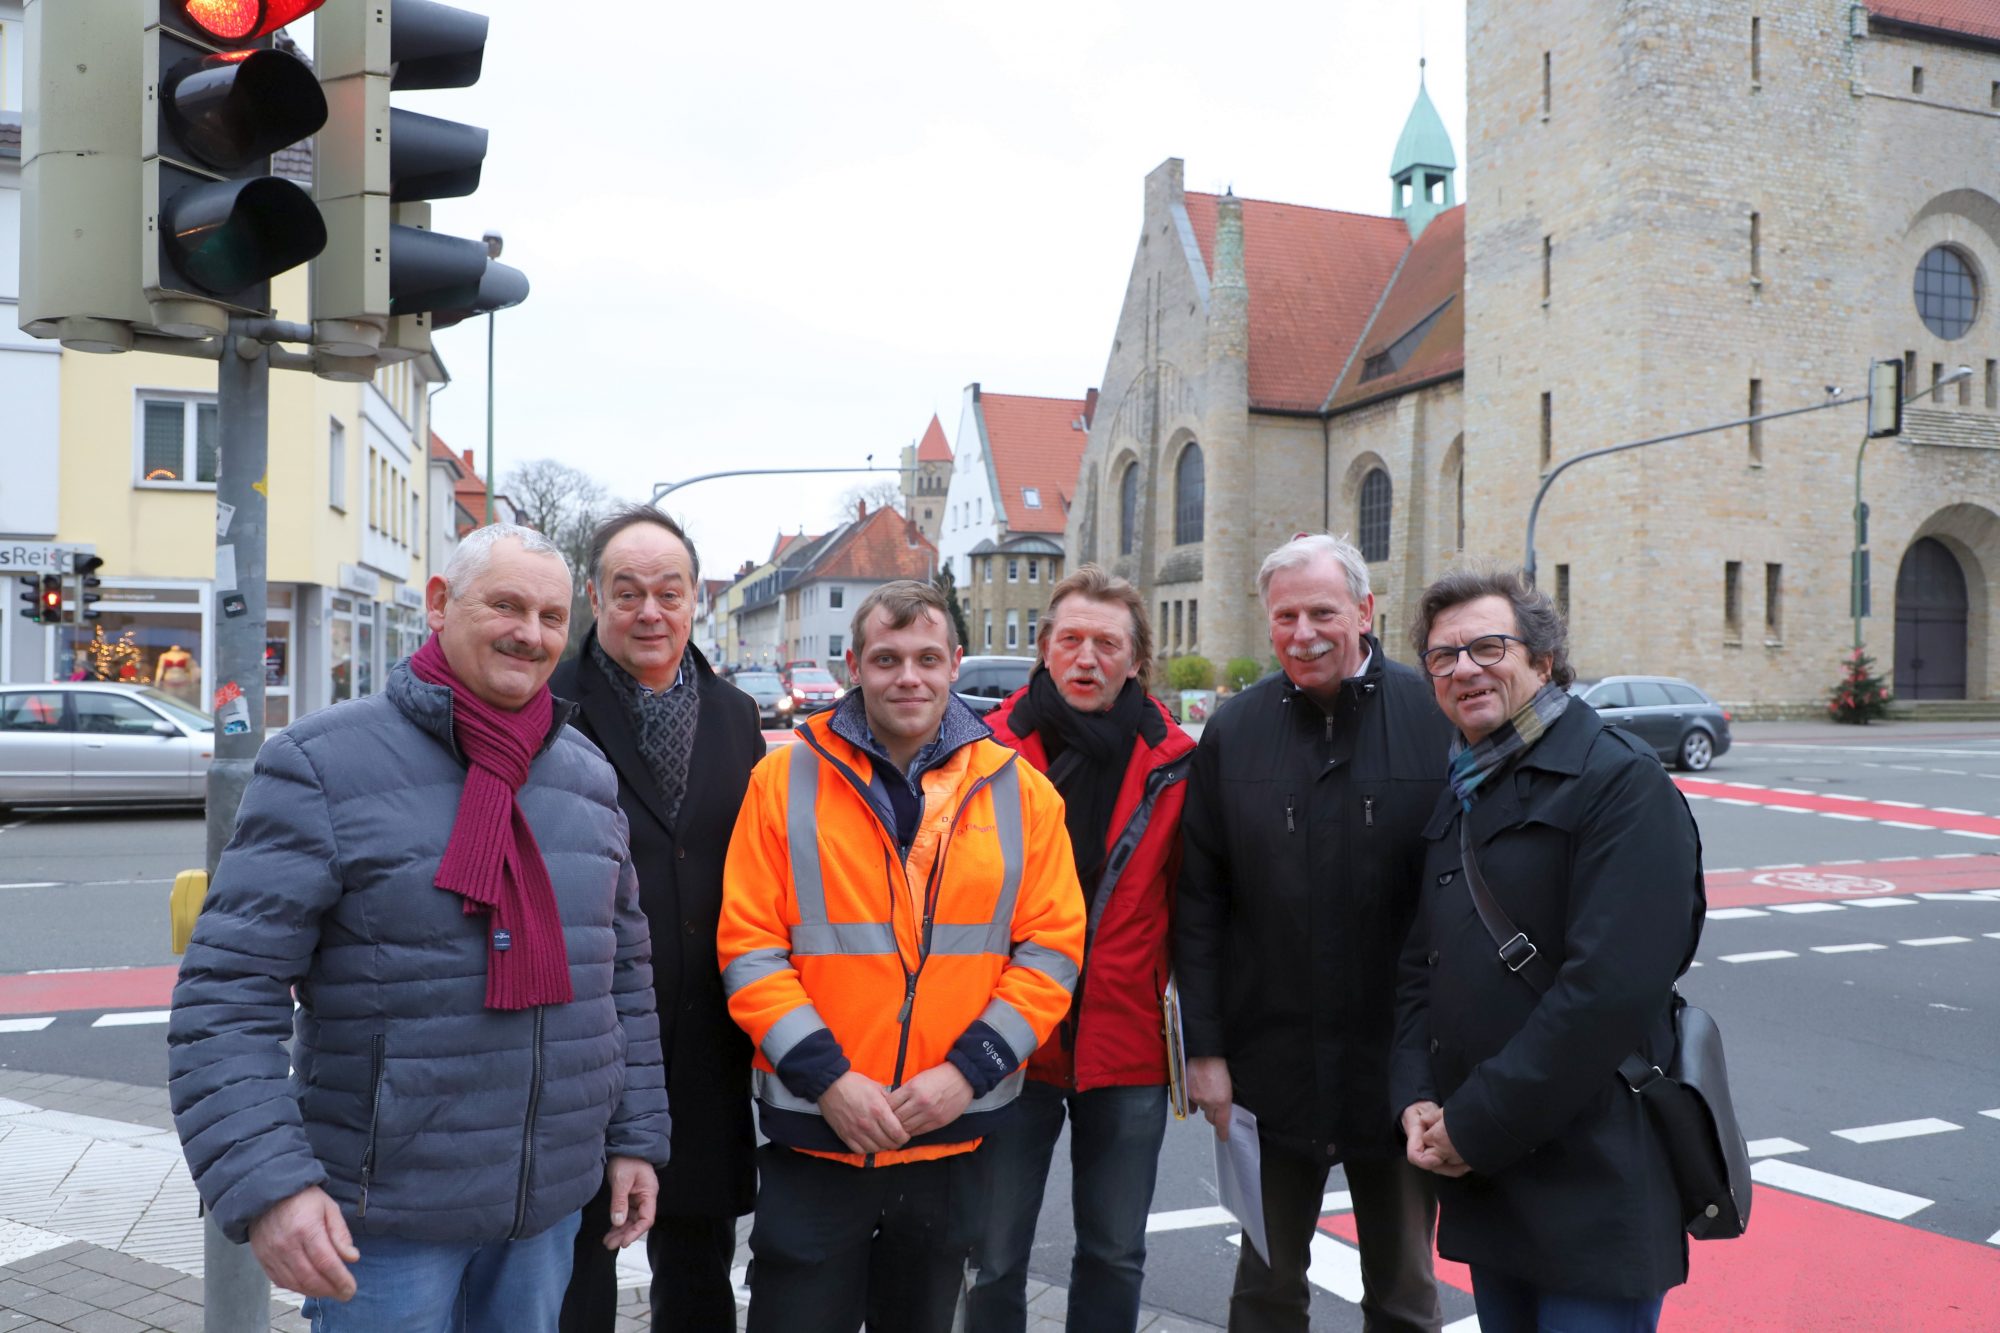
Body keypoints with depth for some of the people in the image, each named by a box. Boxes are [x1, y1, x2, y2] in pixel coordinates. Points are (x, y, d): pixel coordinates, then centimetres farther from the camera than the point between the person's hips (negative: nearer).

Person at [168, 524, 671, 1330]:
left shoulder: (586, 774, 6)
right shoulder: (325, 765, -11)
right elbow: (227, 992, -15)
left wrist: (634, 1136, 8)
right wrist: (265, 1183, -23)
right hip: (384, 1217, -5)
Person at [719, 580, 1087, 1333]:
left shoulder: (1018, 791, 0)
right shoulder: (786, 780, -3)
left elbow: (1053, 947, -2)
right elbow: (747, 946, -6)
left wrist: (967, 1071, -11)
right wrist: (825, 1077, -14)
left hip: (955, 1134, 2)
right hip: (814, 1135, -2)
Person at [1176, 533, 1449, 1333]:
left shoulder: (1435, 719, -8)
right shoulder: (1235, 732, -1)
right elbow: (1198, 902, 0)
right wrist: (1204, 1047, -2)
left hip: (1402, 1062, -1)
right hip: (1271, 1064, 2)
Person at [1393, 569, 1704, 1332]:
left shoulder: (1620, 782, -12)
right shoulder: (1458, 798, 13)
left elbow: (1611, 988, -22)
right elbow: (1418, 967, 15)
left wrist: (1476, 1126, -18)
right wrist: (1416, 1098, -1)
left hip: (1593, 1191, -7)